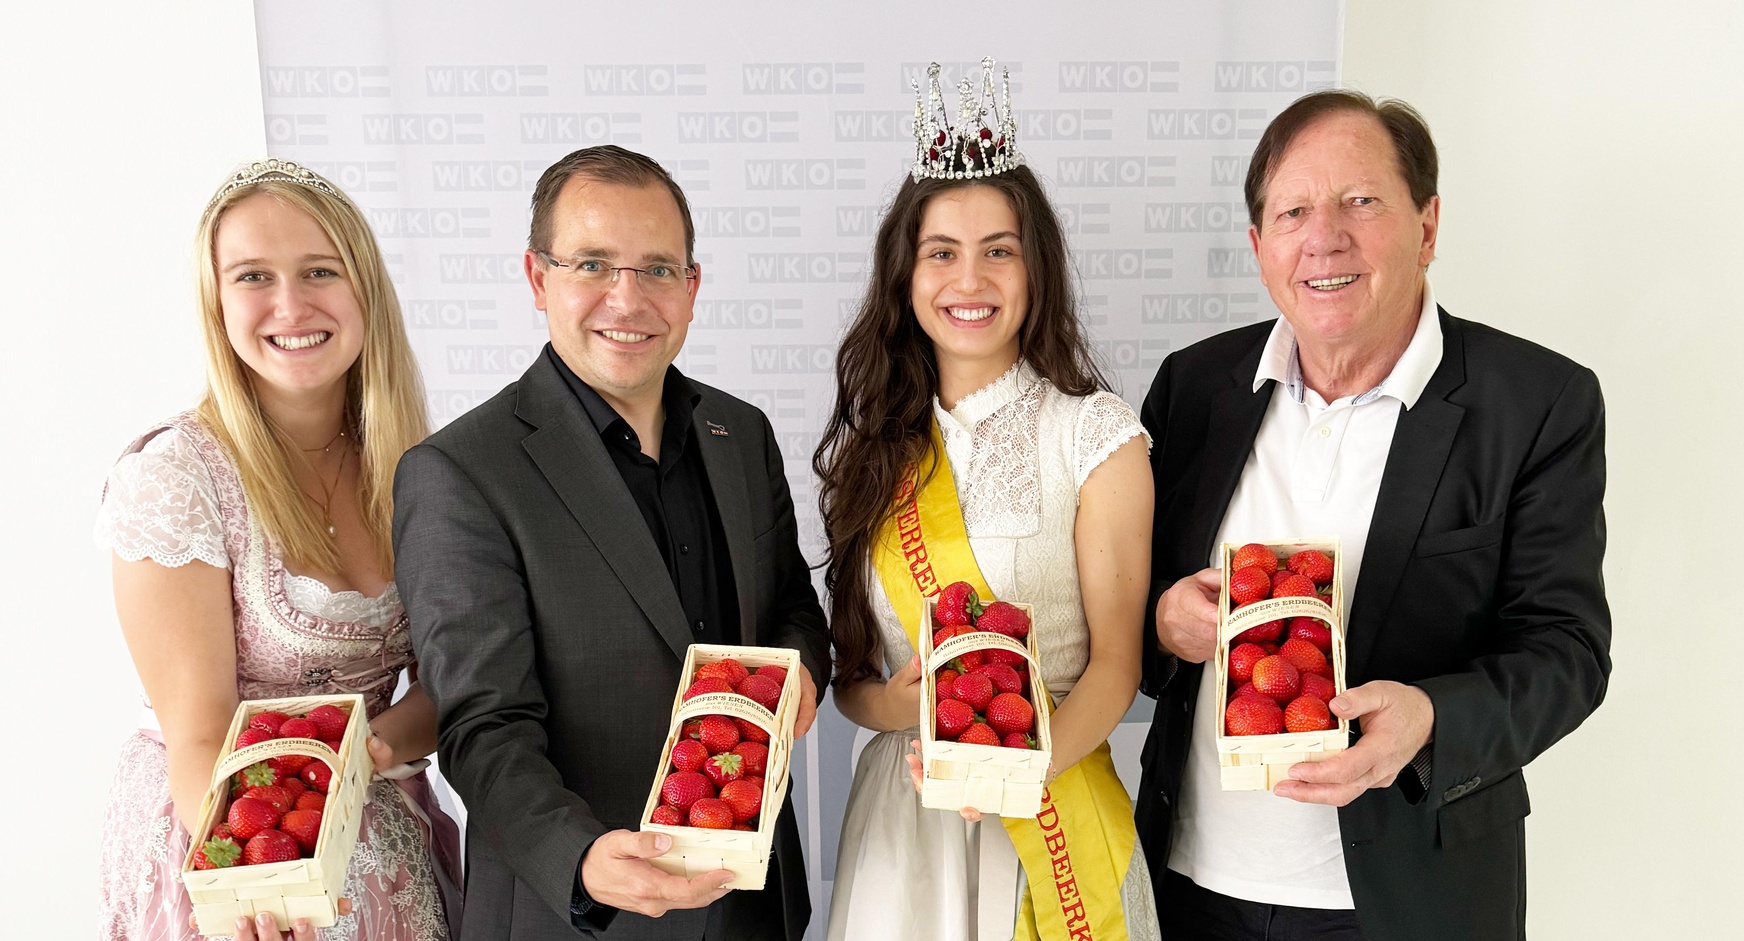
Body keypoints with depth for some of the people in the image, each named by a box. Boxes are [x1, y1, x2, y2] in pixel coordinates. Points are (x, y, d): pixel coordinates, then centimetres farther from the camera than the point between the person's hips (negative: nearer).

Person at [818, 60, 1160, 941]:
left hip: (1055, 800, -2)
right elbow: (847, 659, 8)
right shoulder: (868, 445, 2)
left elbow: (1115, 659, -8)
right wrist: (890, 704, -13)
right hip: (899, 810, 3)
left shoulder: (1095, 435, -8)